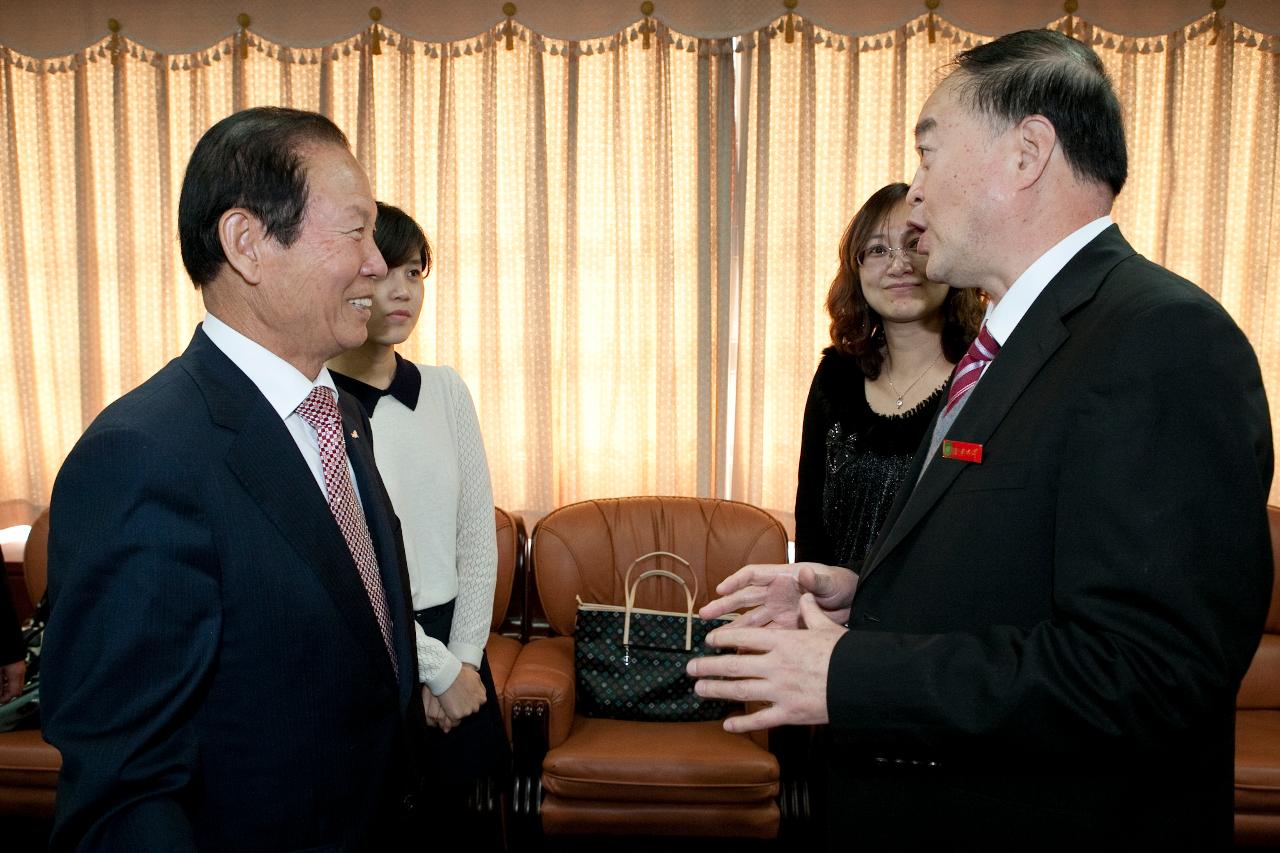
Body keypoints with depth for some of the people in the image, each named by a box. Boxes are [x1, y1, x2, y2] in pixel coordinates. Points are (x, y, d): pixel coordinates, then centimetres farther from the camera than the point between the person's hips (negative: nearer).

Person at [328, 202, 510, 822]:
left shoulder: (446, 390, 1)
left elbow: (477, 535, 4)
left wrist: (463, 657, -2)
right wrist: (436, 670, -10)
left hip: (454, 646, 5)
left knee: (449, 811, 18)